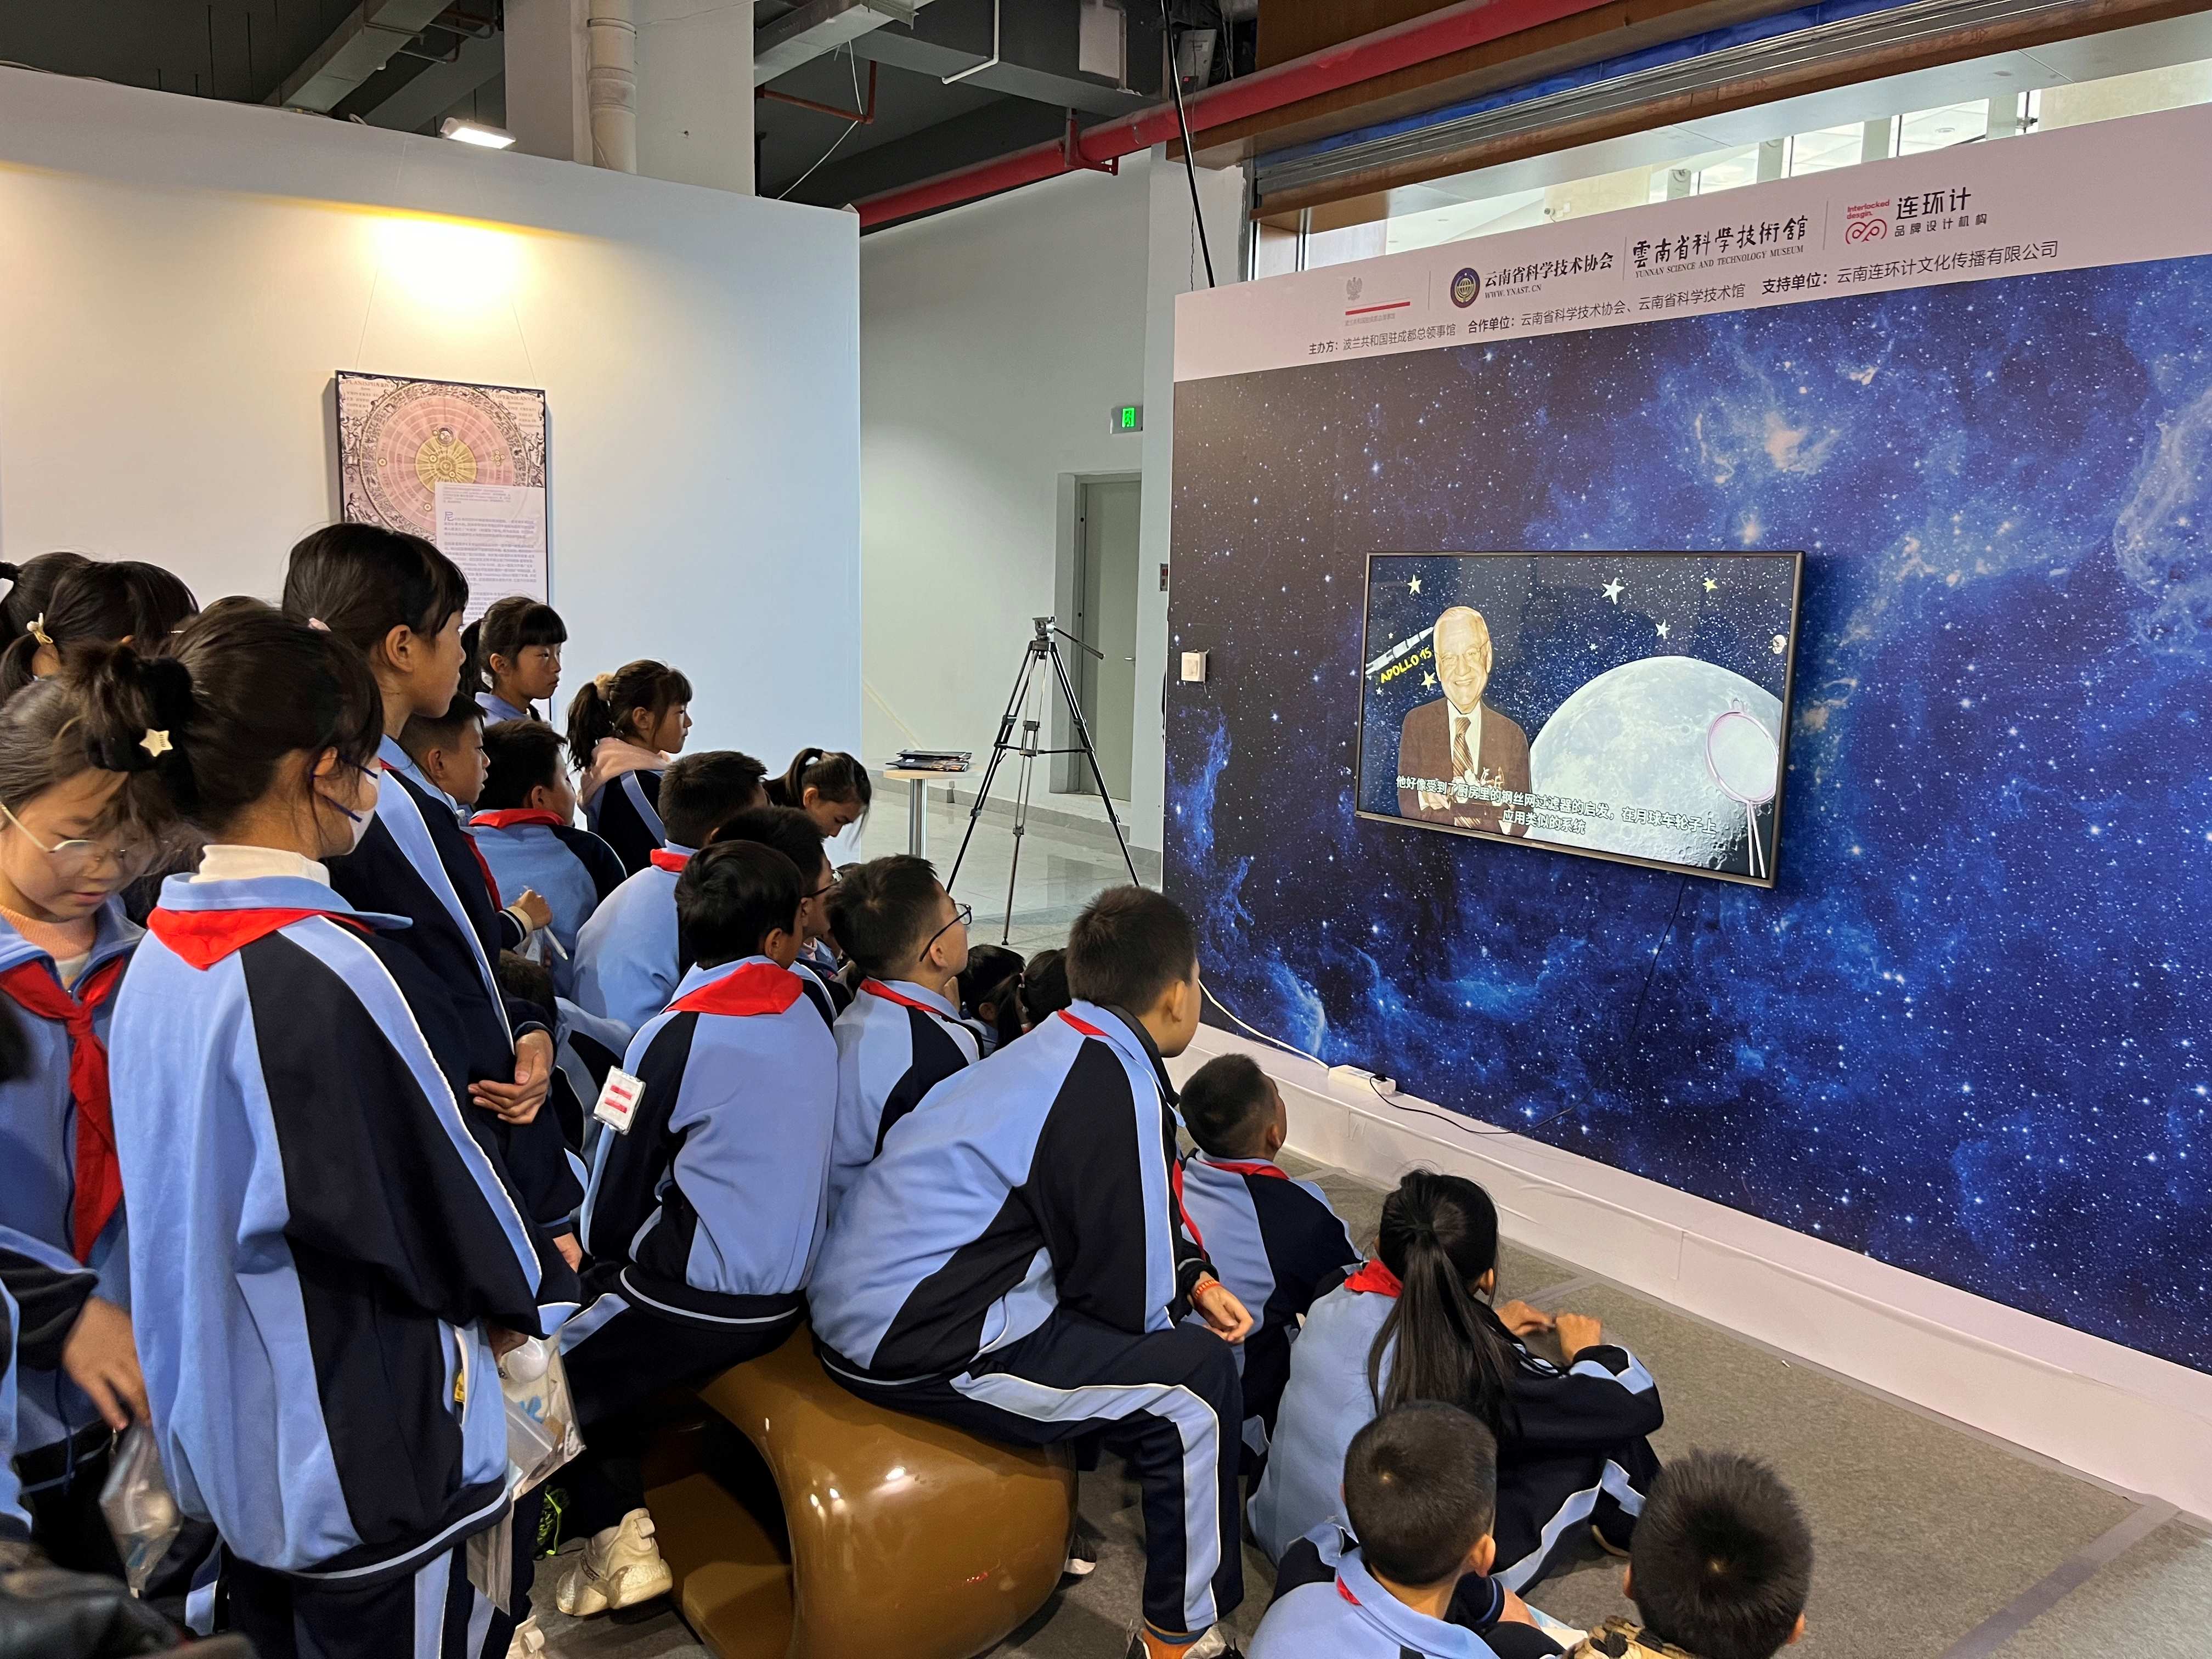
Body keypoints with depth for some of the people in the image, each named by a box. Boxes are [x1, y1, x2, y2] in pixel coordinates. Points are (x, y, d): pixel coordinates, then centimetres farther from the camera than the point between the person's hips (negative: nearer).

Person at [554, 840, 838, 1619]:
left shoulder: (675, 1037, -17)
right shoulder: (812, 1024, 1)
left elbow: (616, 1191, -7)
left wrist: (599, 1254, 16)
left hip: (696, 1304, -6)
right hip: (786, 1297, 6)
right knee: (597, 1353, 27)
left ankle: (624, 1536, 12)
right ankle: (624, 1522, 24)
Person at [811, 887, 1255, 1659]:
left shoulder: (1054, 1047, 8)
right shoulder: (1120, 1089, -19)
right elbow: (1131, 1300, -13)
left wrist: (1194, 1278, 14)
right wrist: (1189, 1308, 8)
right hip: (913, 1347, -10)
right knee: (1196, 1374, -4)